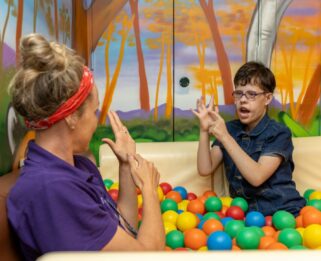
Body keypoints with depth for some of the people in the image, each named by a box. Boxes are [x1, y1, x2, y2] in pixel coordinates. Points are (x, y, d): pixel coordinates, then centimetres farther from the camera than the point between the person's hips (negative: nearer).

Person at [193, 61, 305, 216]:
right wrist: (204, 130, -11)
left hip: (282, 212, -4)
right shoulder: (229, 129, 7)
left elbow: (257, 177, -19)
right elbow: (205, 169, 0)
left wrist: (225, 137, -22)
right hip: (245, 212, 5)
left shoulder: (279, 133, -6)